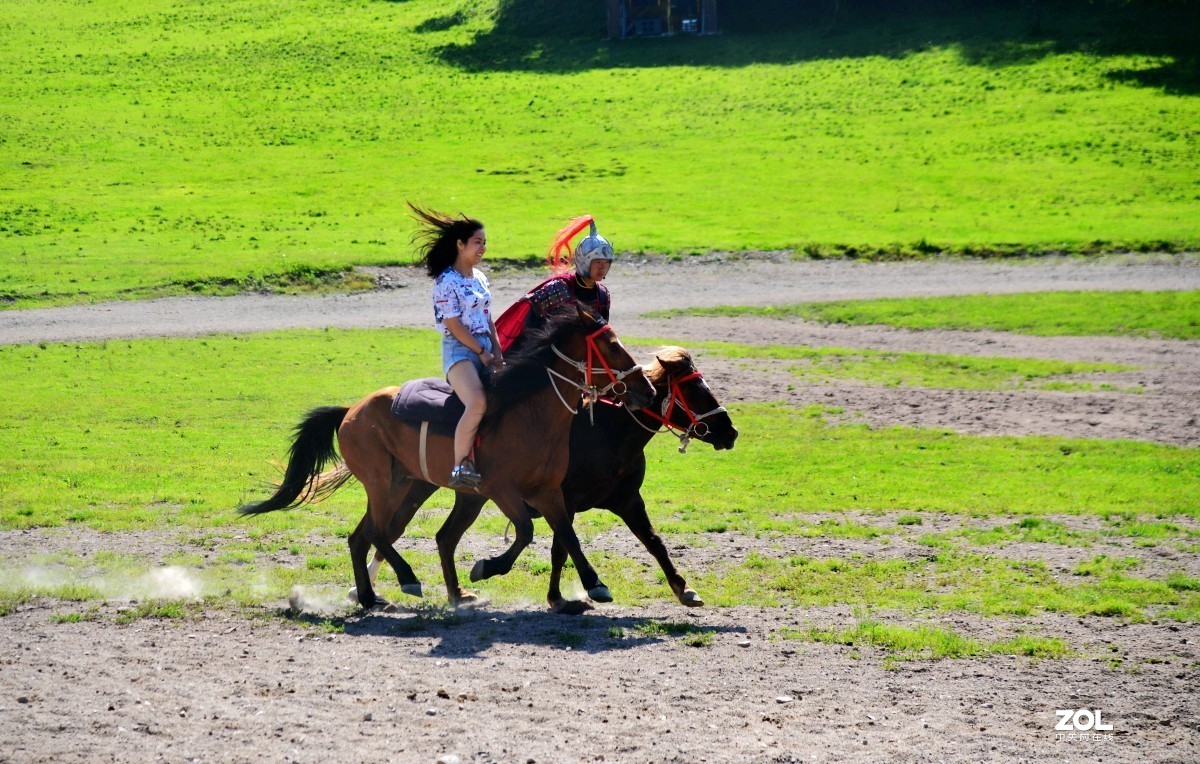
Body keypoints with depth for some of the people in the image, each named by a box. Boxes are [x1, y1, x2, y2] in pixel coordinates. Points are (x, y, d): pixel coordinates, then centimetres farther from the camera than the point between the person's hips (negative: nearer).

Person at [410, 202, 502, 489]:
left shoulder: (480, 279, 16)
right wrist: (481, 352, -12)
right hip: (459, 350, -9)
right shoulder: (446, 282, -9)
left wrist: (497, 351, 6)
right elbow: (454, 325, -13)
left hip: (484, 349, 9)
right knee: (478, 402, -31)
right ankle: (460, 467, -30)